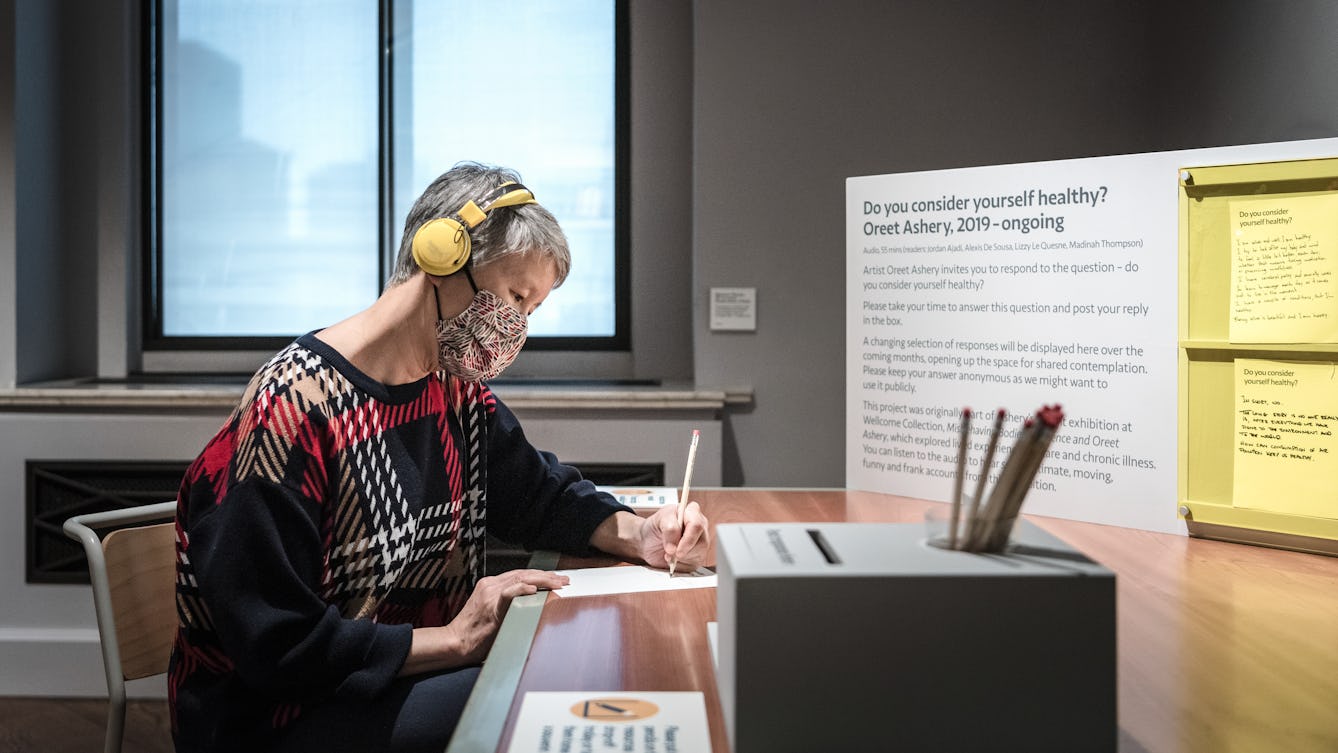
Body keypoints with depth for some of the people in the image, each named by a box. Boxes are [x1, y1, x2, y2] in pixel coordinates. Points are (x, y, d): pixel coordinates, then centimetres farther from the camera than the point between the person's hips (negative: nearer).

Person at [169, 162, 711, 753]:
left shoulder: (458, 390, 5)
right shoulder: (293, 416, -22)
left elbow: (542, 495, 18)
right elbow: (276, 649, -23)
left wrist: (637, 535, -2)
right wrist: (456, 638, -21)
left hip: (418, 677, 8)